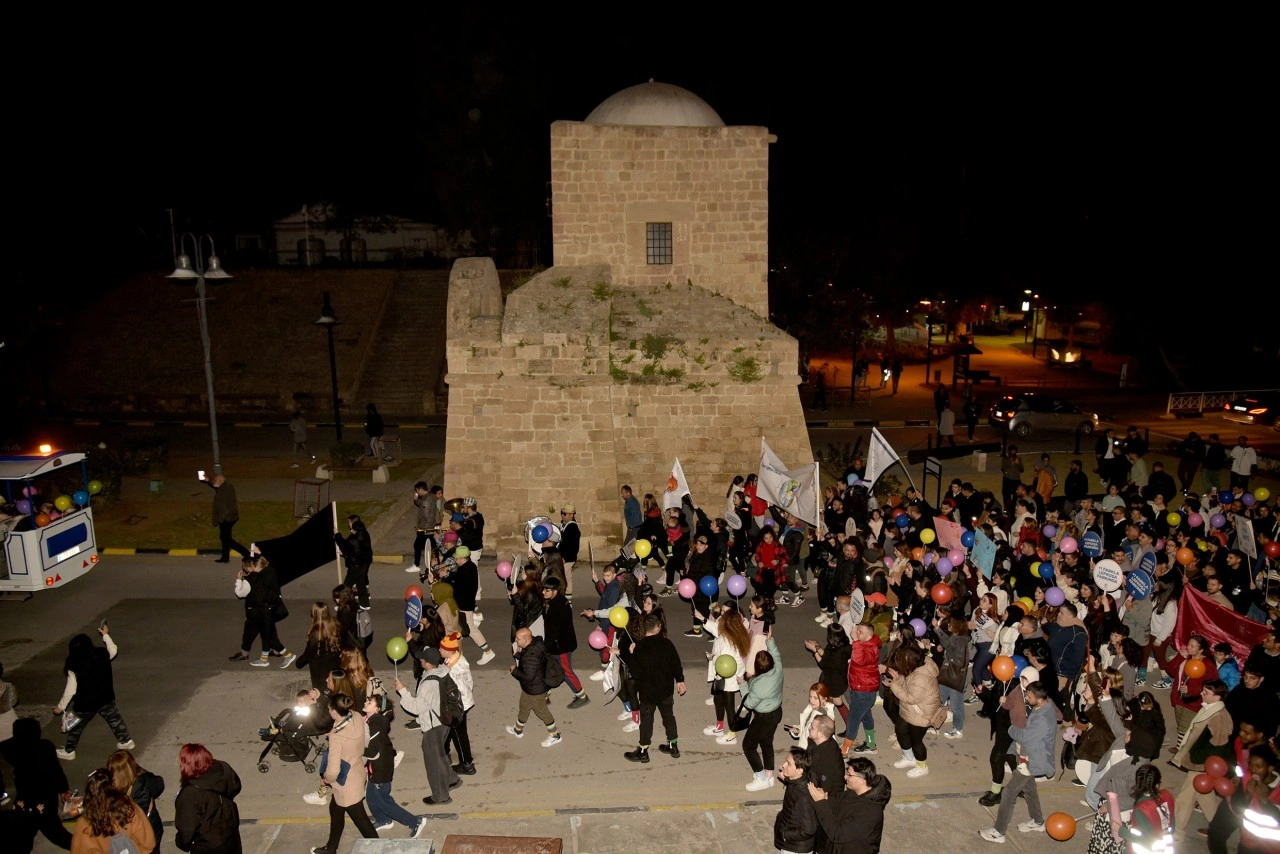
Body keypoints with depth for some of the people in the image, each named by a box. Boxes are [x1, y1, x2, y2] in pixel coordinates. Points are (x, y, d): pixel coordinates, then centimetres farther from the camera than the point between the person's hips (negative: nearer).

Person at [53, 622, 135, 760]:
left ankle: (69, 752, 35)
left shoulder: (74, 668, -22)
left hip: (85, 704, -3)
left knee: (75, 727, 20)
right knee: (115, 719, 23)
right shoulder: (102, 655, -14)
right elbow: (114, 650, 11)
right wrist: (106, 635, 22)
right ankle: (125, 741, 31)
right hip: (105, 699, 3)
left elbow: (70, 690, -17)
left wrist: (60, 706, -4)